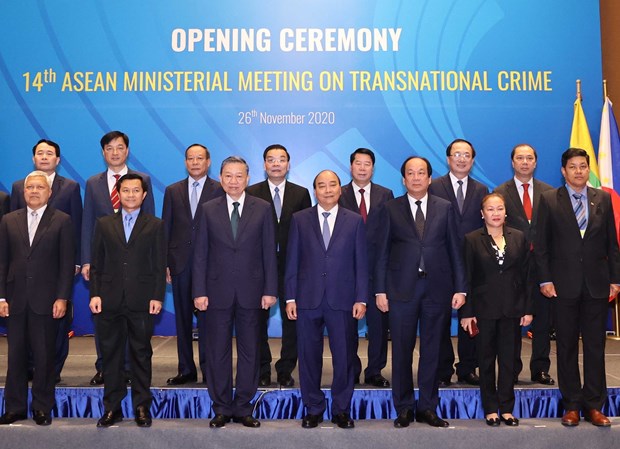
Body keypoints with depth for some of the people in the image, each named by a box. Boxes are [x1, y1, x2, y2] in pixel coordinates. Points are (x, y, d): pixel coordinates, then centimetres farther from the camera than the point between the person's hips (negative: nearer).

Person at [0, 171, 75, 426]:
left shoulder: (62, 221, 2)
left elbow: (67, 263, -2)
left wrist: (62, 298, -8)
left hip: (46, 300, -3)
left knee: (44, 356, 4)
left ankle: (42, 407, 17)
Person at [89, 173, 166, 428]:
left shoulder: (155, 226, 6)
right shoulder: (104, 224, 11)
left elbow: (160, 266, 2)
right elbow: (96, 264, 8)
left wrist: (157, 297, -5)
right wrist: (95, 294, -1)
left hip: (141, 302, -1)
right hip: (110, 301, 2)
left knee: (141, 355, 6)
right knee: (111, 356, 7)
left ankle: (142, 407, 17)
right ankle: (112, 407, 18)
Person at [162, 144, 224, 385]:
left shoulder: (220, 190, 1)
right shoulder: (173, 191, 11)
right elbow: (166, 229, 9)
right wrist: (164, 263, 3)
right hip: (180, 263, 3)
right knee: (183, 318, 9)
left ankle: (209, 369, 14)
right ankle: (186, 370, 19)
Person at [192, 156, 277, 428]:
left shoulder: (262, 209, 3)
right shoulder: (208, 210, 4)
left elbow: (269, 252, 2)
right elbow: (200, 254, 3)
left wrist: (270, 290, -3)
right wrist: (199, 291, -3)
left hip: (250, 292, 0)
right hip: (218, 291, 0)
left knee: (249, 352, 8)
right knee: (217, 352, 7)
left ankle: (244, 408, 22)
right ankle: (222, 408, 21)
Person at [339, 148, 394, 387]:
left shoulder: (385, 195, 8)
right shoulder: (339, 195, 4)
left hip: (377, 268, 1)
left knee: (379, 323, 5)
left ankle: (374, 372, 20)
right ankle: (351, 371, 23)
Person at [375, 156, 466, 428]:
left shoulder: (445, 208, 6)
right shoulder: (392, 209, 4)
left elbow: (455, 250, 5)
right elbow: (383, 251, 2)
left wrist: (460, 288, 0)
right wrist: (380, 290, -3)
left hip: (437, 287, 1)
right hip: (402, 288, -1)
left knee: (432, 350, 9)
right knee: (402, 350, 5)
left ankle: (427, 408, 21)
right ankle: (404, 408, 19)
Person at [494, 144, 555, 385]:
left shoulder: (549, 192, 8)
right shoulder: (501, 192, 2)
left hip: (541, 262, 2)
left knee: (543, 317, 7)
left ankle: (540, 369, 20)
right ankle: (511, 370, 17)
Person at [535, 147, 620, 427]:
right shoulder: (549, 200, 0)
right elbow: (540, 244, -1)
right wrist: (545, 280, -7)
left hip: (597, 285, 2)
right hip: (563, 285, -2)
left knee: (595, 346, 6)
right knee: (566, 346, 6)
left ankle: (593, 406, 17)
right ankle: (572, 405, 17)